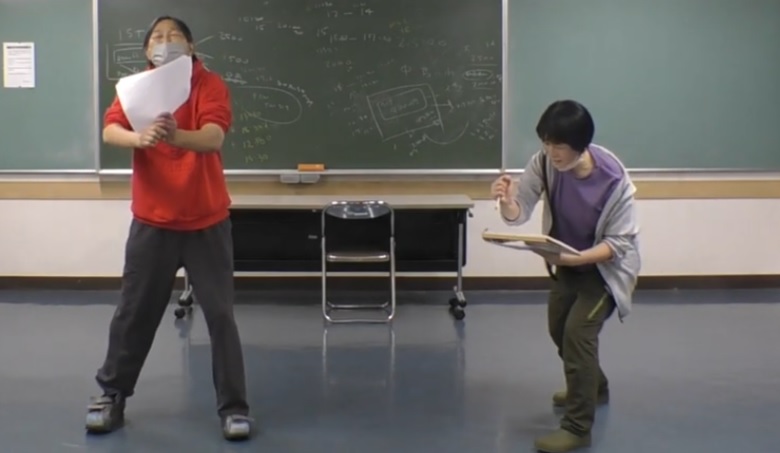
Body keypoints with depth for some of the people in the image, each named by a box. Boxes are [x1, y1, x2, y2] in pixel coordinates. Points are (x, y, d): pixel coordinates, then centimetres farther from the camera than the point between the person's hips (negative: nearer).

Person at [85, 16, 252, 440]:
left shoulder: (209, 85, -6)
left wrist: (176, 135, -43)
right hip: (151, 221, 2)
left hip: (206, 222, -2)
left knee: (219, 313, 0)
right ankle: (111, 395, 26)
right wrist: (139, 137, -35)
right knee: (134, 311, 10)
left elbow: (214, 138, -22)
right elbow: (110, 130, -13)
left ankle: (233, 406, 10)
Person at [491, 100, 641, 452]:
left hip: (607, 265, -6)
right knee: (559, 329, 18)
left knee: (578, 330, -19)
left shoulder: (614, 180, -32)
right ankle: (593, 388, 46)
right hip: (568, 261, 6)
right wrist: (507, 201, -42)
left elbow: (619, 243, -25)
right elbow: (520, 214, -17)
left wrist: (571, 258, -39)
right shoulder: (544, 162, -20)